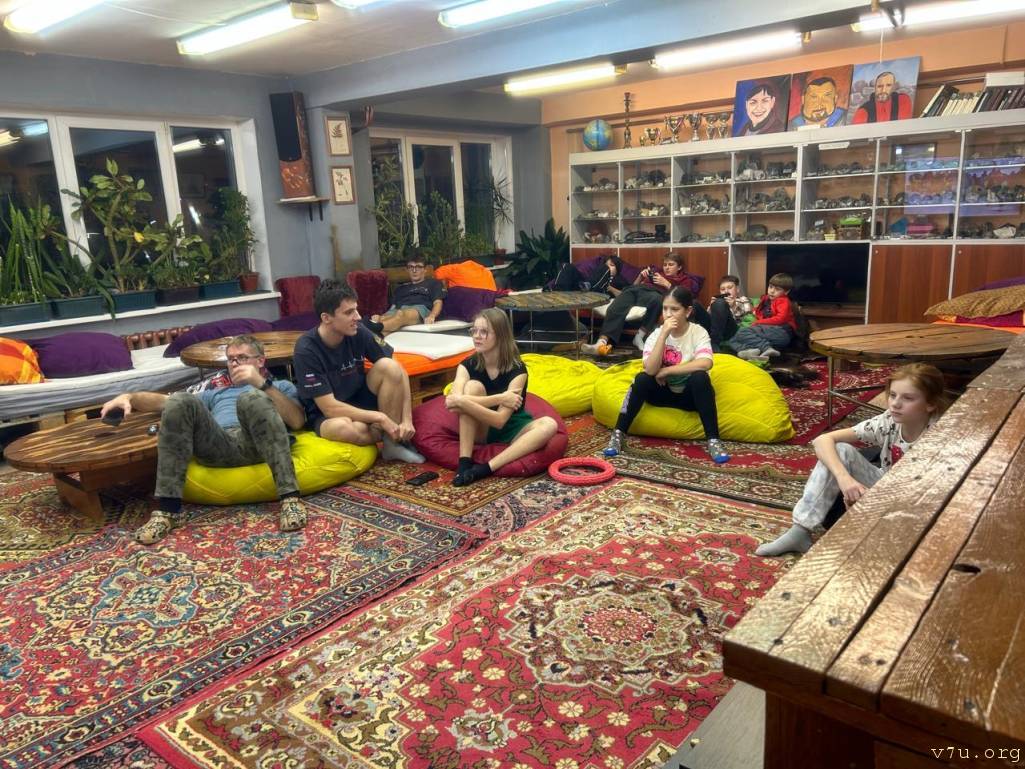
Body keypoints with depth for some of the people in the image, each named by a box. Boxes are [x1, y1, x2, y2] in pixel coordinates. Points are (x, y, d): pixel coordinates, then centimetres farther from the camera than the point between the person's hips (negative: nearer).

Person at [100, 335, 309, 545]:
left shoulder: (281, 386, 31)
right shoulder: (215, 392, 42)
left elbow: (297, 421, 8)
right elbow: (164, 400, 28)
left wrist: (261, 384, -3)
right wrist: (130, 397, 9)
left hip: (257, 443, -3)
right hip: (219, 445, 3)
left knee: (252, 399, -35)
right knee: (180, 401, -24)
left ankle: (290, 498, -43)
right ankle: (167, 508, -29)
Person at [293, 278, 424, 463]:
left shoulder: (358, 332, -14)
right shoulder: (306, 350, -26)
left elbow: (398, 372, -10)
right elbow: (330, 407, -27)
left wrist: (407, 420, -20)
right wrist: (381, 418, -27)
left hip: (359, 400, 4)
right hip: (325, 415, -4)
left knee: (389, 366, -23)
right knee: (345, 428, -40)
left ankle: (394, 439, -13)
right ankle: (396, 436, -6)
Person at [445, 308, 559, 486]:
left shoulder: (517, 370, -19)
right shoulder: (467, 365, -11)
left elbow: (500, 420, -29)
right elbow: (454, 403, -30)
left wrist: (462, 402, -40)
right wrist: (500, 398, -33)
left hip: (511, 430, -1)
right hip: (480, 429, 1)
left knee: (549, 425, -31)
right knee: (473, 386, -26)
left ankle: (487, 468, -37)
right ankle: (465, 462, -31)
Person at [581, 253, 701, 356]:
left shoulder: (685, 279, 29)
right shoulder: (656, 274, 41)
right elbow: (635, 285, 33)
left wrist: (666, 284, 2)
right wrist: (641, 276, 16)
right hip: (636, 290, 4)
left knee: (656, 299, -45)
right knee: (615, 308, -32)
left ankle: (640, 336, -35)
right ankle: (602, 343, -49)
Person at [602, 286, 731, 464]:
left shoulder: (698, 333, -13)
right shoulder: (656, 335, -9)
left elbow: (705, 363, -33)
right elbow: (651, 370, -26)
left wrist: (666, 371, -28)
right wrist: (664, 334, -30)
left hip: (690, 395, -1)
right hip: (664, 393, 1)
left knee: (700, 377, -33)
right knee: (642, 378, -28)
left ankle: (713, 440, -28)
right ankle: (619, 434, -21)